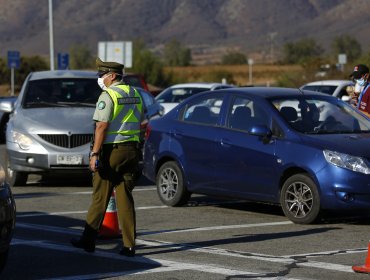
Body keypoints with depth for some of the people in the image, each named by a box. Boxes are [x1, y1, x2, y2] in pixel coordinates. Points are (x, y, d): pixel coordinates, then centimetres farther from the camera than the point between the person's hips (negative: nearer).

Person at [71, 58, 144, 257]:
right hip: (131, 150, 6)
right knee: (125, 198, 7)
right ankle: (129, 245, 2)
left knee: (100, 197, 3)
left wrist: (94, 153, -17)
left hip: (111, 151, -6)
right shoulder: (135, 95, 12)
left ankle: (88, 240, 11)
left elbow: (102, 126, -17)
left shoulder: (108, 95, -11)